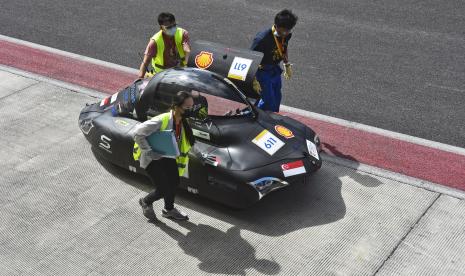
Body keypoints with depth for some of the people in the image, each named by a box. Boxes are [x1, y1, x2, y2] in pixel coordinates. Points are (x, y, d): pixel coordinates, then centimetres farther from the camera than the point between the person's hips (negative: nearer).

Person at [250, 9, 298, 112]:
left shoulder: (286, 35, -11)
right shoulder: (262, 39, -32)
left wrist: (287, 65, 19)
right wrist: (254, 80, -24)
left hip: (275, 71, 7)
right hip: (263, 72, -7)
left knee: (276, 99, 20)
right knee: (269, 103, -5)